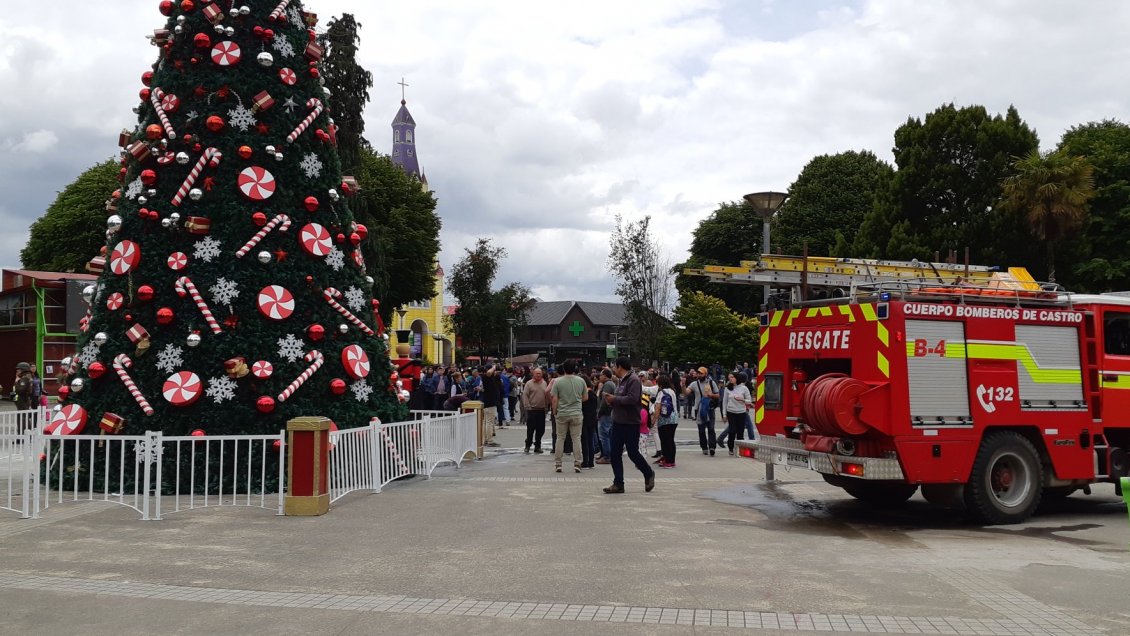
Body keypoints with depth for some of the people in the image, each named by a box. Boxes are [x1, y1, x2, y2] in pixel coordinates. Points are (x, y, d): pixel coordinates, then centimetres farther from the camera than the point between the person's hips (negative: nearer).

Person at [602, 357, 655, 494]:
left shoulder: (633, 380, -14)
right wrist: (611, 400, 3)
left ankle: (649, 474, 22)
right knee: (615, 454, 5)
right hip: (618, 422, 9)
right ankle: (618, 484, 10)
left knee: (633, 453, -2)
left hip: (630, 424, -9)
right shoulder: (622, 381, 16)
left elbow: (632, 399, -27)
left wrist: (614, 399, -18)